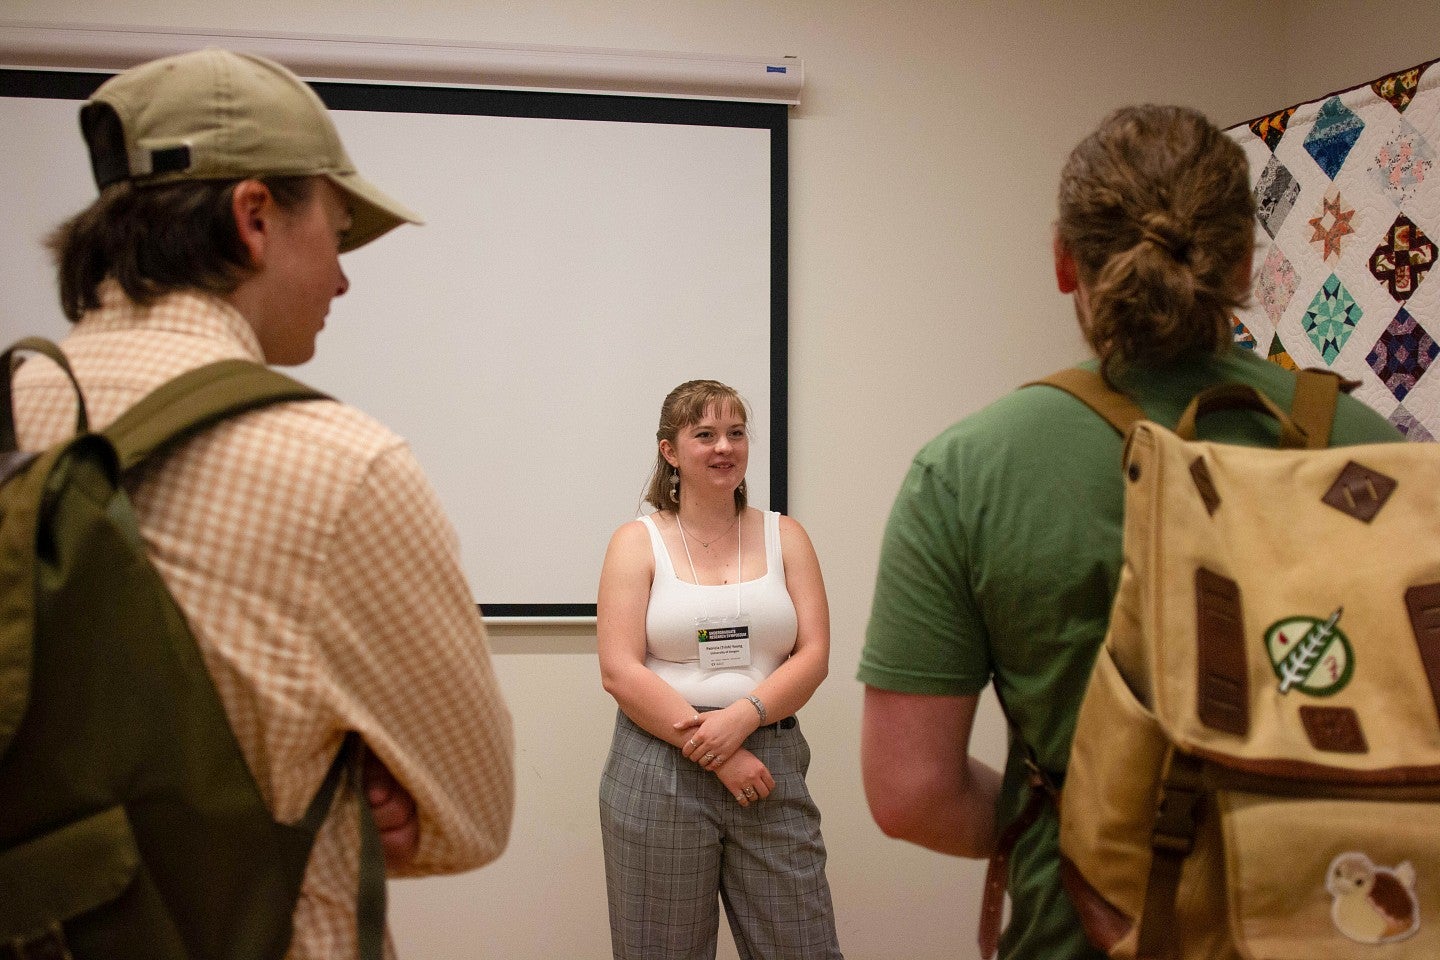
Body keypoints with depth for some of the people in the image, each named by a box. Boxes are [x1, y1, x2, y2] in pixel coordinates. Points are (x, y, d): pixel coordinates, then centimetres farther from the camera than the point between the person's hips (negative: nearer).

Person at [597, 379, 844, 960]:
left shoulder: (784, 537, 9)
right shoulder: (637, 542, 2)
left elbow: (813, 656, 2)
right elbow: (620, 673, -7)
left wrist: (742, 717, -15)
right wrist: (715, 754, -13)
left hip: (769, 765, 2)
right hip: (658, 772, -2)